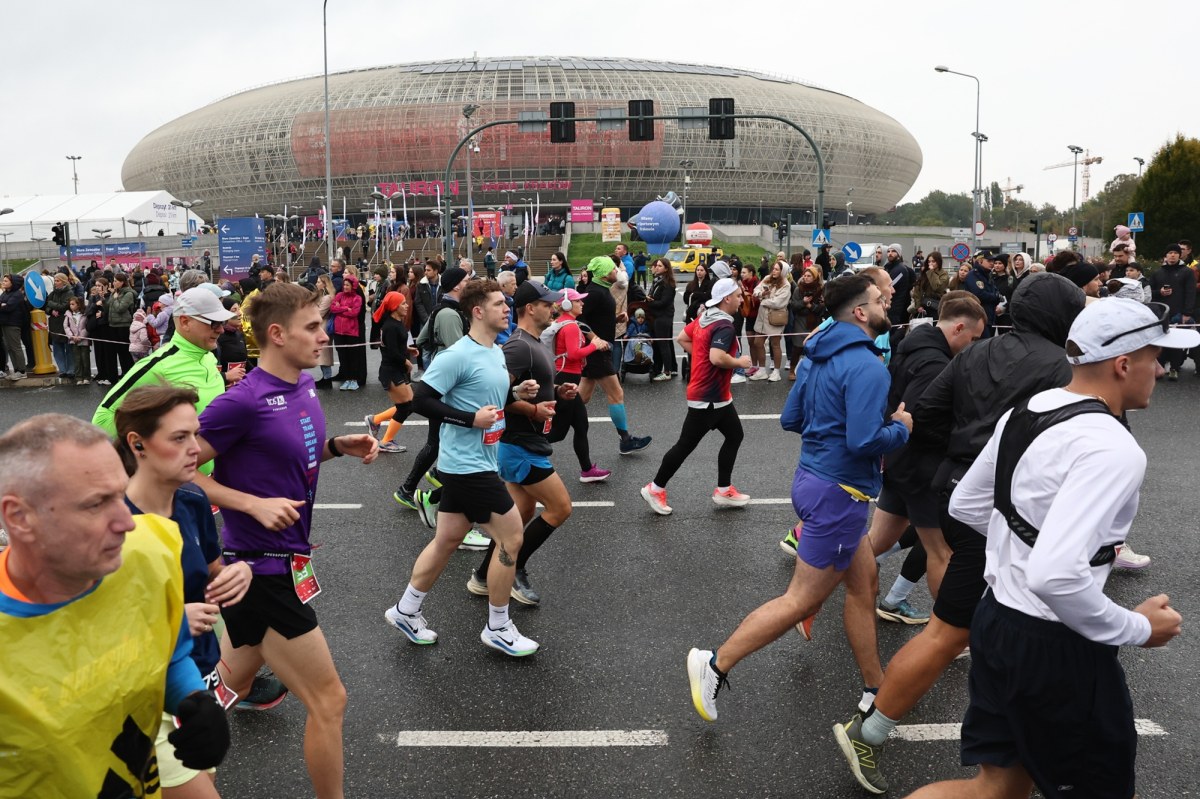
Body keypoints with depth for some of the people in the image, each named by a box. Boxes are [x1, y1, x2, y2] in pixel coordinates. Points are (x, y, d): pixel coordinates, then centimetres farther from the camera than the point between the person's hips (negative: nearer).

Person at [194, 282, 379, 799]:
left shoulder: (305, 385, 4)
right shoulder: (244, 402, -22)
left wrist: (338, 446, 1)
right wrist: (255, 504, -22)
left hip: (281, 559, 9)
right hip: (264, 569, -9)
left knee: (233, 680, 27)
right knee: (329, 702, -1)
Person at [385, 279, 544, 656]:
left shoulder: (497, 352, 10)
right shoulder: (458, 355, -19)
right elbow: (422, 400, -20)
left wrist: (516, 392, 4)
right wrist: (471, 419, -23)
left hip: (473, 464, 9)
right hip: (468, 465, -9)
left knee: (448, 539, 17)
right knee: (511, 537, -3)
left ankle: (406, 611, 31)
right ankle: (498, 628, 12)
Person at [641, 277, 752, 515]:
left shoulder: (705, 318, 7)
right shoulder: (724, 326, -21)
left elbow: (682, 338, 16)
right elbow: (717, 358, -35)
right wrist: (740, 362, -18)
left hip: (716, 396, 10)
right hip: (708, 397, -10)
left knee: (734, 435, 16)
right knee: (686, 445, 0)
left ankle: (723, 491, 23)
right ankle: (655, 489, 13)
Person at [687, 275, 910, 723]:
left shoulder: (817, 356, 8)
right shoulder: (867, 367, -20)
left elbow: (791, 419, 11)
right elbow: (864, 441, -26)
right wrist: (901, 427, -8)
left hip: (812, 479, 10)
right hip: (838, 492, -10)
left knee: (863, 582, 19)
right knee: (802, 600, 1)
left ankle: (876, 690, 30)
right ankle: (716, 666, 6)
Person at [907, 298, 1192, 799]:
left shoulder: (1025, 411, 4)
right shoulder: (1113, 449, -23)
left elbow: (965, 505, 14)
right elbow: (1054, 576, -32)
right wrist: (1138, 629, -16)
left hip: (997, 619, 8)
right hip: (1055, 648, -8)